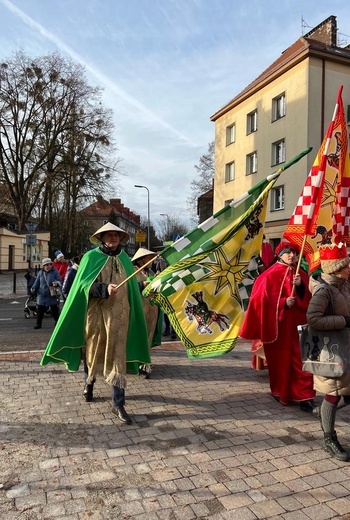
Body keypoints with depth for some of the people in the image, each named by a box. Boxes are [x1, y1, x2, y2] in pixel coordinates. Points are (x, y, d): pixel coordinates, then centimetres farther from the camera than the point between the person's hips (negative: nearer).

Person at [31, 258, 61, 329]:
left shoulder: (55, 272, -4)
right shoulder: (40, 273, 6)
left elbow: (59, 281, -5)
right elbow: (37, 282, 13)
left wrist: (57, 283, -28)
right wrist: (33, 288, -3)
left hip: (52, 295, -3)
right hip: (41, 295, 3)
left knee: (54, 310, 3)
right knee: (40, 310, 9)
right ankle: (38, 324, 22)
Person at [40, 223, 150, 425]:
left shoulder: (125, 260, 11)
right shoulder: (91, 257, 1)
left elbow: (132, 289, 14)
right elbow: (84, 284, -8)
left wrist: (131, 314, 13)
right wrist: (104, 288, -24)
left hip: (118, 314, 1)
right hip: (95, 312, -1)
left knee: (117, 356, -3)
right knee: (93, 350, 14)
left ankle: (118, 403, -1)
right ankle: (89, 384, 41)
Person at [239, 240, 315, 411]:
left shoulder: (300, 275, 9)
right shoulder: (271, 275, -8)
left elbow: (307, 299, 5)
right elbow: (264, 299, -12)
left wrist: (300, 286, -13)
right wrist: (284, 302, -21)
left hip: (294, 322, 4)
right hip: (276, 323, -3)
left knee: (299, 358, -1)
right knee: (279, 358, 10)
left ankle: (303, 395, 7)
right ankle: (280, 391, 29)